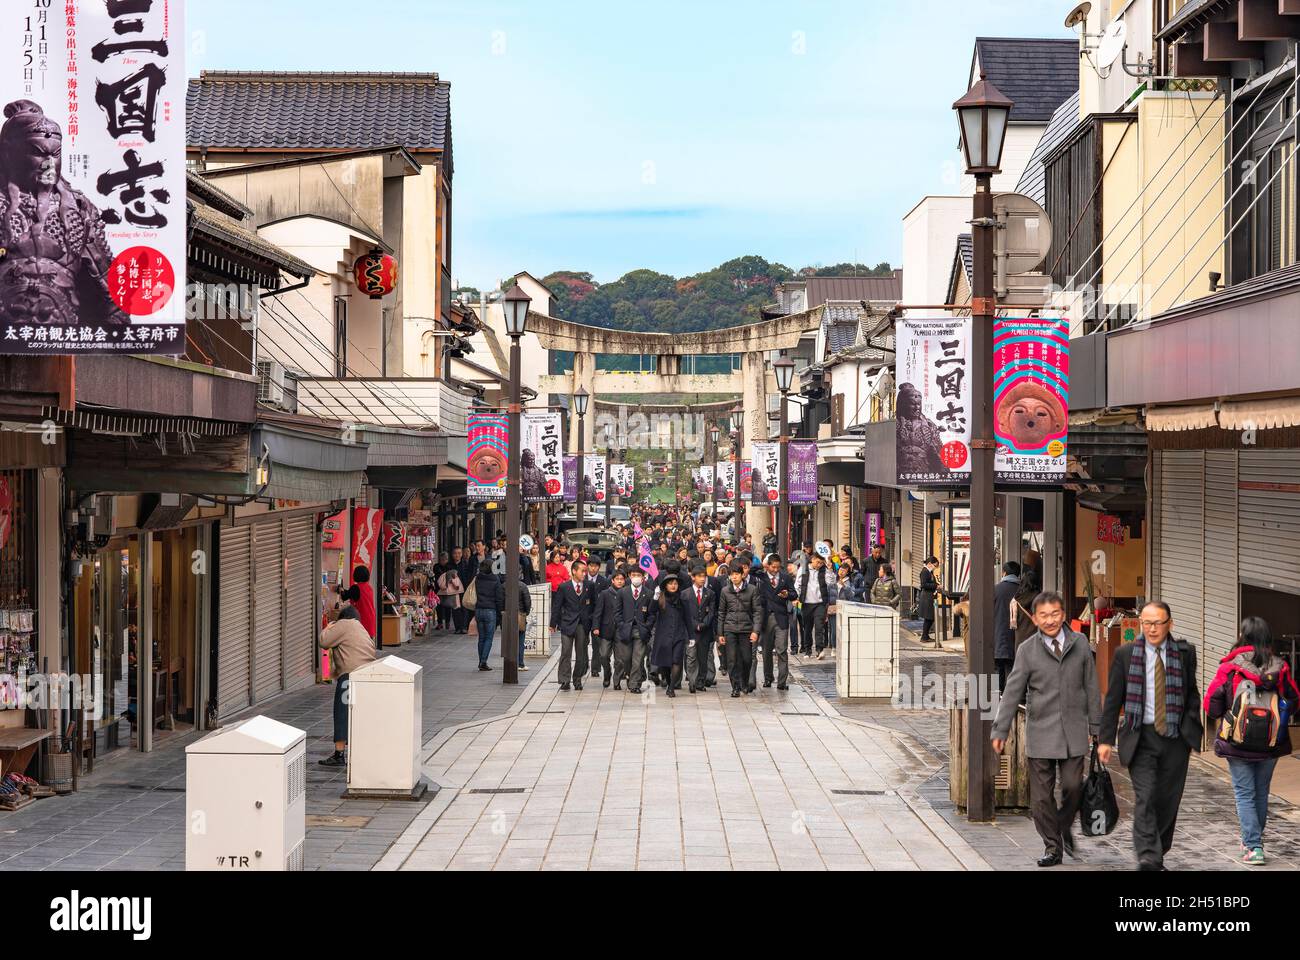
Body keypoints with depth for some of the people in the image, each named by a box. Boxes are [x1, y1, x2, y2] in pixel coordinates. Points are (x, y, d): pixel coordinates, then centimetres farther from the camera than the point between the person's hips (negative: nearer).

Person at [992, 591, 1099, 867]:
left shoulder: (1080, 644, 4)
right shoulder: (1027, 650, -2)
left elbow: (1091, 686, 9)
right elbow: (1012, 692, -1)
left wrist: (1095, 726, 9)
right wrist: (1000, 730, -4)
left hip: (1074, 730, 1)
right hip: (1040, 731, -1)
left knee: (1073, 786, -3)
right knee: (1042, 794, 1)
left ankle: (1064, 826, 26)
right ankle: (1052, 846, 14)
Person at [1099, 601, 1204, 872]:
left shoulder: (1185, 653, 4)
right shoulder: (1125, 654, 0)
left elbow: (1192, 694, 13)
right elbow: (1113, 699, 3)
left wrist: (1193, 729, 1)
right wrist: (1106, 739, 0)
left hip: (1175, 738, 2)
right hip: (1140, 737, -2)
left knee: (1168, 801, 7)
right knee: (1145, 798, -13)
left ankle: (1158, 855, 23)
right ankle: (1147, 858, -19)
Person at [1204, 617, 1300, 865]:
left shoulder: (1230, 667, -12)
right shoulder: (1280, 668, -4)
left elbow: (1211, 703, -9)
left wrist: (1218, 715, 11)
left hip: (1238, 742, -3)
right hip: (1271, 743, 3)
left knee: (1244, 793, 4)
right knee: (1261, 791, 18)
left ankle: (1253, 847, -4)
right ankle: (1255, 839, 32)